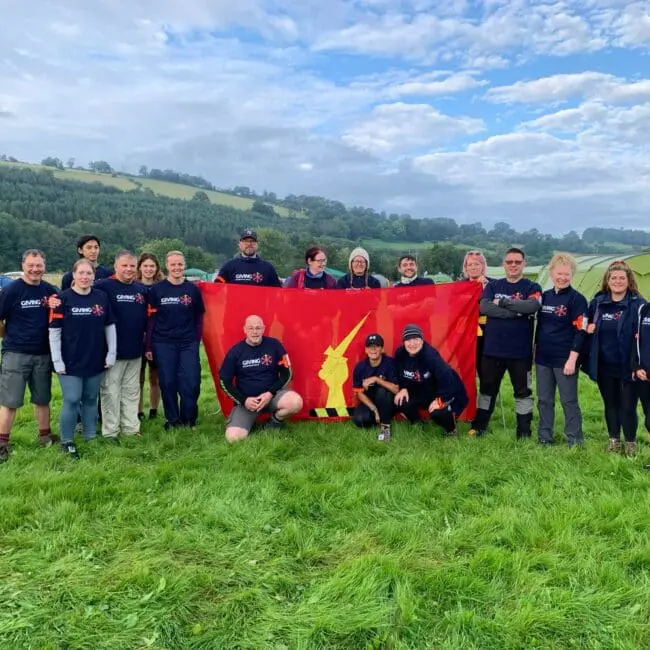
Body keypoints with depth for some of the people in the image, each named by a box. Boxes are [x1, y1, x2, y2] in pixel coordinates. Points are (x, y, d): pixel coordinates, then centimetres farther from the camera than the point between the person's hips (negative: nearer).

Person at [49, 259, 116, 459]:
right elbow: (54, 331, -7)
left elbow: (110, 326, 8)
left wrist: (112, 353, 3)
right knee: (71, 401, -2)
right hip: (70, 361, -3)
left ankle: (91, 436, 28)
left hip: (96, 360, 3)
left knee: (91, 399, 14)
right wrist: (57, 360, -10)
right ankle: (67, 441, 13)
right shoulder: (63, 298, -7)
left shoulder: (102, 297, 1)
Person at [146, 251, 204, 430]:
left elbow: (198, 318, 9)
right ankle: (173, 420, 20)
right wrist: (149, 346, -1)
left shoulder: (193, 289, 4)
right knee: (168, 383, 5)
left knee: (191, 383, -2)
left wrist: (197, 341, 3)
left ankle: (189, 420, 17)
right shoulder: (156, 289, 1)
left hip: (189, 344, 1)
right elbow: (151, 319, 2)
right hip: (163, 344, 0)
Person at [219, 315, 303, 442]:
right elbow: (224, 382, 1)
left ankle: (275, 421, 2)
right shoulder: (235, 351, -5)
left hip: (271, 394, 1)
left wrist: (270, 393, -13)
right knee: (233, 437, -22)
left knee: (296, 402, -31)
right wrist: (243, 400, -11)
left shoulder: (274, 345, -5)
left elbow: (287, 373, 0)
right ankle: (251, 420, 14)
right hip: (246, 400, 0)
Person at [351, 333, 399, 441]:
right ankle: (378, 418, 6)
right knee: (359, 419, -27)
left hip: (387, 403, -2)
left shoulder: (389, 363, -20)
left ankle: (385, 426, -17)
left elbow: (396, 389, -27)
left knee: (382, 391, -36)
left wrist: (376, 379, -35)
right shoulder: (360, 367, -12)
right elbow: (360, 393, -6)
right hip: (369, 402, 2)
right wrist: (374, 409, -18)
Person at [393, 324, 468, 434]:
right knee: (401, 402, -16)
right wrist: (403, 388, -10)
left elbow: (446, 378, -33)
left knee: (436, 412, -33)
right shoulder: (400, 354, -12)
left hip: (446, 392, -6)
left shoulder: (431, 355, -31)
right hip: (423, 391, 6)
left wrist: (440, 399, -32)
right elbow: (400, 374, 5)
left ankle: (450, 429, 4)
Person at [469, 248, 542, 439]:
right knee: (487, 388, 13)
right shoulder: (493, 285, 7)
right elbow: (484, 307, -12)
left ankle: (524, 431, 19)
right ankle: (479, 426, 25)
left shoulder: (532, 287, 1)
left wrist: (502, 302, -15)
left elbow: (532, 306, -21)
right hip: (492, 348, 2)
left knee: (522, 391, 8)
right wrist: (516, 311, -18)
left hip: (520, 351, -2)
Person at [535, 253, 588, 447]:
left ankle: (575, 442, 12)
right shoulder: (544, 296, 9)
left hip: (565, 360, -6)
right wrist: (534, 351, 14)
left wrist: (572, 359, -17)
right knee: (544, 400, 11)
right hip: (543, 358, 6)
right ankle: (544, 438, 22)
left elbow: (580, 332, -12)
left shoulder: (577, 299, -8)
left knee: (569, 401, 2)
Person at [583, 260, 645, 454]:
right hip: (604, 366, 4)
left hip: (627, 365, -4)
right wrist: (588, 328, -6)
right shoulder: (597, 302, 3)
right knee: (610, 403, 16)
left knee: (627, 406, 4)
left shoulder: (638, 304, -9)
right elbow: (587, 326, 16)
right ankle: (614, 440, 32)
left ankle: (630, 442, 23)